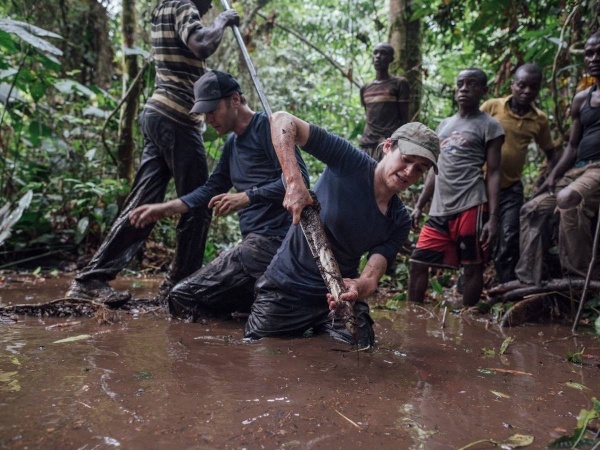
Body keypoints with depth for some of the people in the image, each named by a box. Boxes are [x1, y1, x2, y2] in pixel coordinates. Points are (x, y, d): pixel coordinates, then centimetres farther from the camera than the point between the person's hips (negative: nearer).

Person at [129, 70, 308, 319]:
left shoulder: (266, 126, -7)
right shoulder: (232, 143, 20)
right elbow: (211, 190, 20)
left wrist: (246, 197, -21)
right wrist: (165, 209, 11)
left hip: (271, 239, -10)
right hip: (255, 241, 10)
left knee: (183, 298, -12)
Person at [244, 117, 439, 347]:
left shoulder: (400, 222, -4)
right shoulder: (351, 163, -17)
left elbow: (371, 277, -15)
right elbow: (282, 120, -22)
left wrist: (359, 287, -41)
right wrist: (294, 182, -36)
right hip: (286, 286, -3)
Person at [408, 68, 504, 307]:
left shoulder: (489, 125, 3)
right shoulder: (444, 124, 20)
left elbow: (493, 173, -3)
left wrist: (493, 216, -13)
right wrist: (419, 206, 14)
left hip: (471, 207, -6)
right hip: (439, 209, 6)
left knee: (472, 267, 3)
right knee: (418, 262, 6)